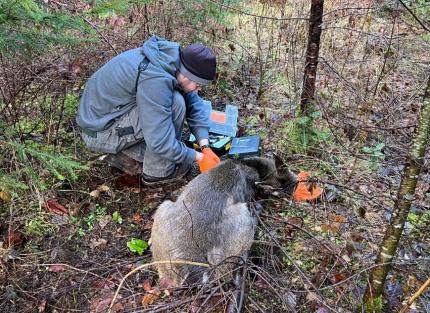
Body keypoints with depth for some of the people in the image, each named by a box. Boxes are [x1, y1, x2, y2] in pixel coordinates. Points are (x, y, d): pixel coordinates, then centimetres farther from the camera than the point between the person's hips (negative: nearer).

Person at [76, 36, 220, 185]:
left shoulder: (174, 59, -4)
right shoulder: (155, 79, -31)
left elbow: (194, 102, 1)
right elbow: (160, 142, -31)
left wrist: (205, 146, -8)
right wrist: (198, 157, -17)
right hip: (99, 132, -9)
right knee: (175, 104, -21)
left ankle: (126, 155, 10)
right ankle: (157, 172, -5)